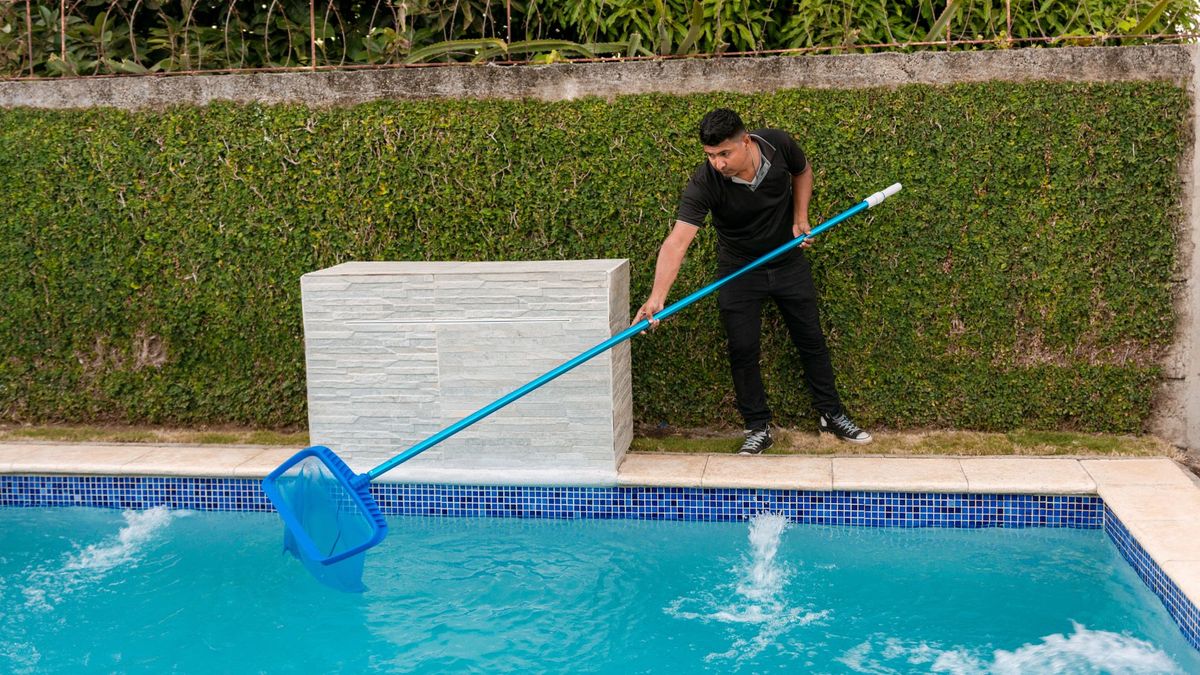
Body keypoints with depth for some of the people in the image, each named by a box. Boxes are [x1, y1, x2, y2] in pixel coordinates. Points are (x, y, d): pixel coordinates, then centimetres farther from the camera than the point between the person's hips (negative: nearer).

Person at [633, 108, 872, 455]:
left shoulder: (778, 144, -23)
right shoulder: (704, 183, -31)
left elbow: (802, 171, 3)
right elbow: (677, 241, -41)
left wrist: (801, 218, -8)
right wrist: (657, 296, -54)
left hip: (789, 261, 2)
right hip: (739, 270, -2)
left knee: (811, 339, 10)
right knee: (742, 349, -3)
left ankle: (831, 414, 28)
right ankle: (759, 428, 15)